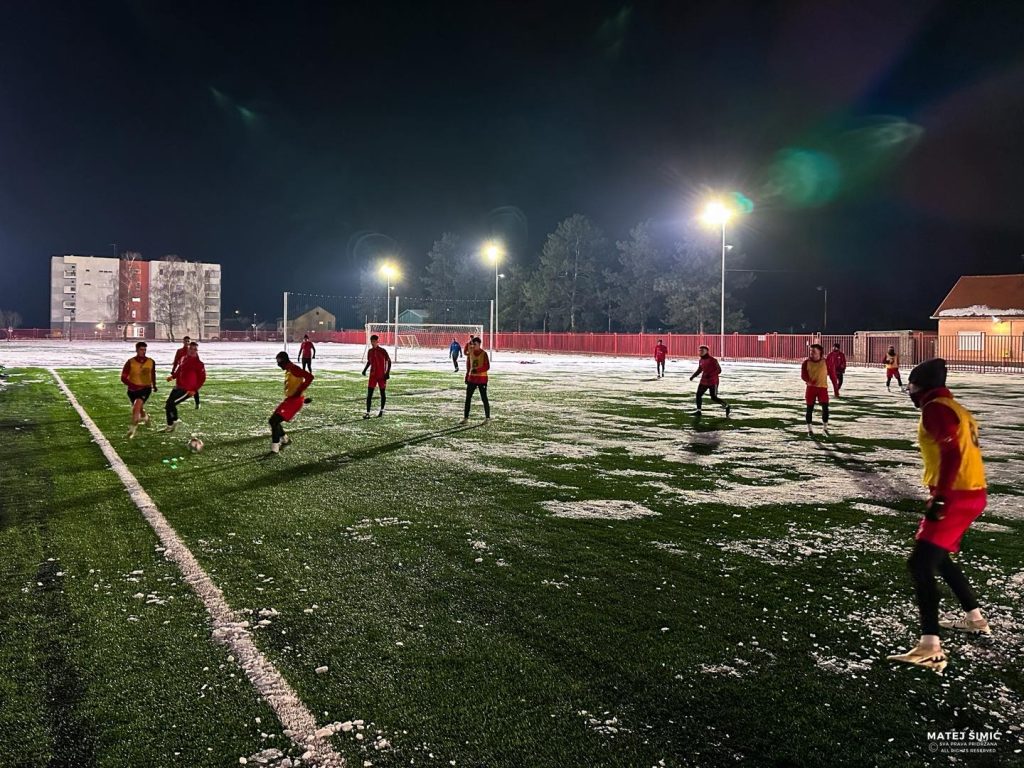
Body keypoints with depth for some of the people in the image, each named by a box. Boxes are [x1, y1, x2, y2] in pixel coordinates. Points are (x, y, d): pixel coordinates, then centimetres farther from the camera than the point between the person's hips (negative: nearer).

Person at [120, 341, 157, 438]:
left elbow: (153, 374, 16)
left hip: (146, 388, -1)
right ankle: (145, 417, 52)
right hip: (133, 390, 1)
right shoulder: (130, 362, -12)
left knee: (137, 405, -24)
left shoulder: (151, 362, -4)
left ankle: (133, 428, -17)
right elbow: (123, 378, -13)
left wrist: (154, 385, 28)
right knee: (139, 408, 17)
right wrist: (134, 385, -28)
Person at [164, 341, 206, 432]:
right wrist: (172, 376, 7)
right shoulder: (183, 359, 9)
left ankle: (174, 422, 6)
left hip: (187, 390, -8)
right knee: (167, 405, 9)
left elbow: (202, 378, -11)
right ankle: (170, 426, 22)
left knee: (171, 404, -16)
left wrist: (195, 390, -17)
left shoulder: (199, 364, -12)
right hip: (177, 387, 8)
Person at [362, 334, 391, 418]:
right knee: (369, 393, -7)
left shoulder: (382, 351, -8)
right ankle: (367, 412, -9)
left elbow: (389, 361, -4)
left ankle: (382, 410, 25)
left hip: (382, 375, -3)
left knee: (382, 392, 8)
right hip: (373, 375, 4)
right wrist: (365, 369, 3)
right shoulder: (370, 351, 6)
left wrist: (387, 373, -11)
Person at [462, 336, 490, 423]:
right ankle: (465, 417, 5)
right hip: (472, 378, 5)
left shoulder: (484, 354, -10)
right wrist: (467, 377, 14)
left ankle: (487, 417, 10)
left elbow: (487, 367, -13)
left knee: (484, 398, 0)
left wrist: (477, 370, -26)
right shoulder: (470, 353, 7)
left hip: (482, 378, -5)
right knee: (468, 398, 2)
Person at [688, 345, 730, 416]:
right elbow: (699, 370, 22)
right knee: (698, 394, 0)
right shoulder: (701, 361, 6)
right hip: (704, 381, 7)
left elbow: (719, 370, -17)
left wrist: (710, 374, -27)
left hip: (713, 382, -7)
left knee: (714, 398, -4)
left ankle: (726, 406, 16)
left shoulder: (712, 360, -17)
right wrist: (693, 376, 9)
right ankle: (698, 410, 11)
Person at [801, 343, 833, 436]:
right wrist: (808, 381, -25)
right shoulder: (807, 362, 1)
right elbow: (803, 374, -3)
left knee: (825, 407, -9)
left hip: (823, 387, -1)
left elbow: (831, 374, 4)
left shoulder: (825, 362, 0)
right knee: (810, 408, 4)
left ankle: (825, 427, 7)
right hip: (811, 387, 1)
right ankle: (809, 429, 15)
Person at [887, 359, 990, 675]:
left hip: (956, 496, -10)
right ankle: (975, 618, 38)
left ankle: (930, 648, -20)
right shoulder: (954, 408, 18)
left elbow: (952, 454, -22)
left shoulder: (935, 409, -11)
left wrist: (939, 498, -24)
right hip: (972, 493, 10)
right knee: (937, 557, 26)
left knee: (920, 565, -13)